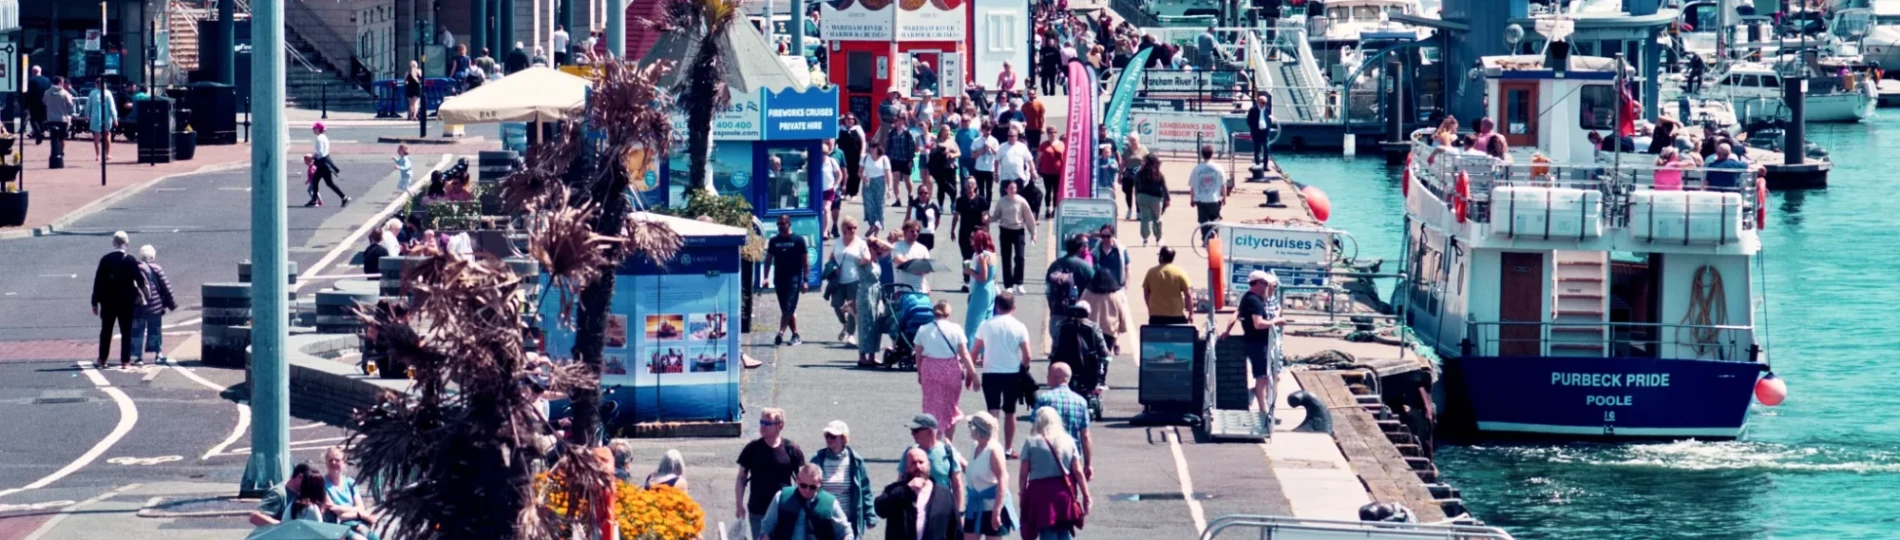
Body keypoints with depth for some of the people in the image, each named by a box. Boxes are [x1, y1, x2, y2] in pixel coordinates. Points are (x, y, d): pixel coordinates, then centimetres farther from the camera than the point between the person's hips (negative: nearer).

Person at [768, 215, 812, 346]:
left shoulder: (798, 240, -1)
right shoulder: (774, 241, 9)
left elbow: (805, 261, 0)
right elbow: (768, 260, 12)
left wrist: (805, 280, -6)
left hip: (794, 279, -4)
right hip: (779, 279, 4)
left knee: (788, 308, -13)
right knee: (787, 309, 6)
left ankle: (780, 334, -18)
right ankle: (796, 335, 13)